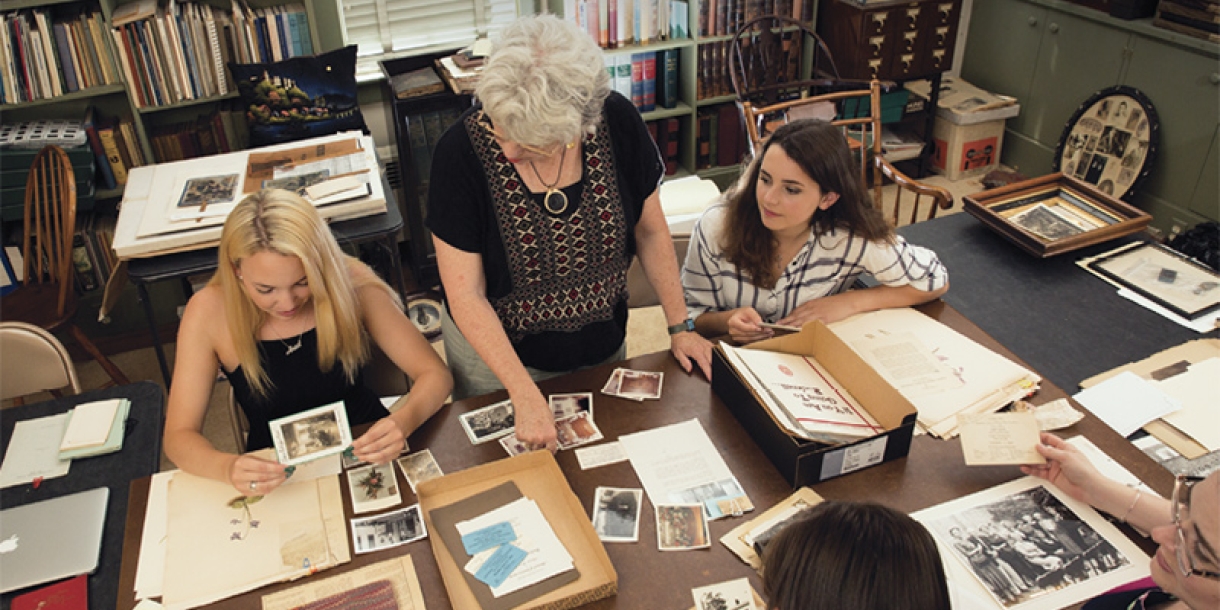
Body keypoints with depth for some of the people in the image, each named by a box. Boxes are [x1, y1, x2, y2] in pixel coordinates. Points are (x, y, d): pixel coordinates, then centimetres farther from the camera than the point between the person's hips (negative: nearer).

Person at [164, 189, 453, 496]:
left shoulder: (349, 281, -16)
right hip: (276, 477, 1)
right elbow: (178, 436, -11)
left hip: (368, 457, 0)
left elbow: (434, 374, -11)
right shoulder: (210, 312, -15)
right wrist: (227, 467, -34)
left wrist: (402, 422, -34)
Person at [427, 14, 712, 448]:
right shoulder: (462, 149, -25)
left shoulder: (618, 122, -19)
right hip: (497, 351, -2)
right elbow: (465, 295, -21)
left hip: (603, 347, 2)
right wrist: (526, 396, -25)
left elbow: (650, 230, -3)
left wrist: (679, 327, -3)